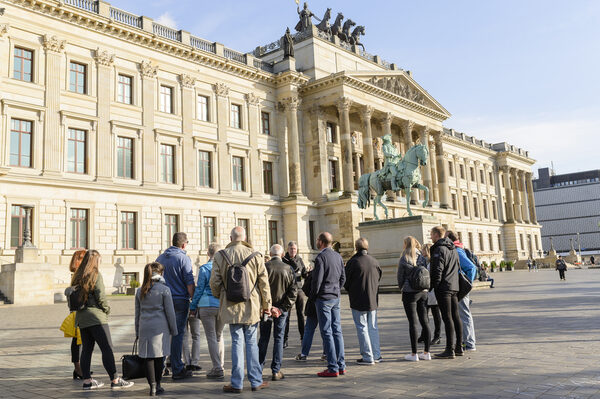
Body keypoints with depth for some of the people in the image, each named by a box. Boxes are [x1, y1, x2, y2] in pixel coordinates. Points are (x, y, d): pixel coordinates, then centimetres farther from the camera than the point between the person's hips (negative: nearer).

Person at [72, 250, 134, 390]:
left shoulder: (77, 276, 11)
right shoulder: (95, 275, -9)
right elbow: (100, 296, -13)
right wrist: (107, 310, 0)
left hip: (81, 318, 8)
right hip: (96, 317, -7)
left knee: (86, 349, 11)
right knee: (107, 348, -5)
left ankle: (87, 380, 15)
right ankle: (115, 380, -4)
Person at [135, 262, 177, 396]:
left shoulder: (140, 291, 9)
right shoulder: (164, 289, -5)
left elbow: (137, 313, 14)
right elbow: (170, 312, -4)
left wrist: (137, 332, 21)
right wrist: (174, 330, 5)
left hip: (144, 328, 3)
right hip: (160, 328, -3)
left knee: (148, 357, 4)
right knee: (159, 356, 7)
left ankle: (152, 386, -1)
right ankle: (157, 385, 15)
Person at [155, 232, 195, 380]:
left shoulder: (160, 258, 11)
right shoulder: (184, 258, -9)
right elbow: (189, 283, -12)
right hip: (180, 300, -6)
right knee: (178, 334, -1)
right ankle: (177, 370, 4)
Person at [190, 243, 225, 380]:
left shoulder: (203, 269, -5)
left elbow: (199, 289, -3)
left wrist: (193, 307, 6)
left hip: (207, 305, -4)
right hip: (223, 306, 4)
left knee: (211, 337, 1)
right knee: (219, 335, 18)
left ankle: (217, 369, -1)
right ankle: (221, 366, 23)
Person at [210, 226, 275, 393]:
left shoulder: (220, 256, -3)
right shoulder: (255, 256, -4)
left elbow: (215, 282, -1)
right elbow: (264, 283, -1)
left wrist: (220, 297, 19)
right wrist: (266, 305, 9)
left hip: (232, 307, 0)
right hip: (252, 306, 0)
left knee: (237, 343, 6)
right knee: (251, 342, 9)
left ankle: (237, 384, 9)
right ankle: (256, 381, 15)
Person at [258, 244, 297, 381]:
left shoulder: (264, 267, -8)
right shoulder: (287, 268, -4)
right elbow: (293, 290, -6)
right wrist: (285, 307, -3)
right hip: (281, 309, 0)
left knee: (264, 338, 13)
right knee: (279, 339, 7)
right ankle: (276, 371, 7)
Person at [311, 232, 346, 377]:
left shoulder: (321, 257, -14)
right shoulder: (338, 256, 9)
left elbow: (317, 280, -16)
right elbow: (343, 278, 13)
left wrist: (313, 295, -3)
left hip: (324, 298, -7)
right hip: (336, 297, 8)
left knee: (327, 333, -3)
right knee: (337, 331, 11)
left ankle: (333, 368, -1)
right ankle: (341, 365, 15)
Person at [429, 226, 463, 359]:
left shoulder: (439, 249, -13)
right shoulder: (453, 248, 15)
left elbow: (437, 270, -18)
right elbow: (458, 267, 20)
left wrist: (434, 286, -10)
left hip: (443, 288, -9)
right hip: (454, 286, 9)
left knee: (447, 318, -8)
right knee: (455, 316, 12)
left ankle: (449, 350, -6)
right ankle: (459, 347, 18)